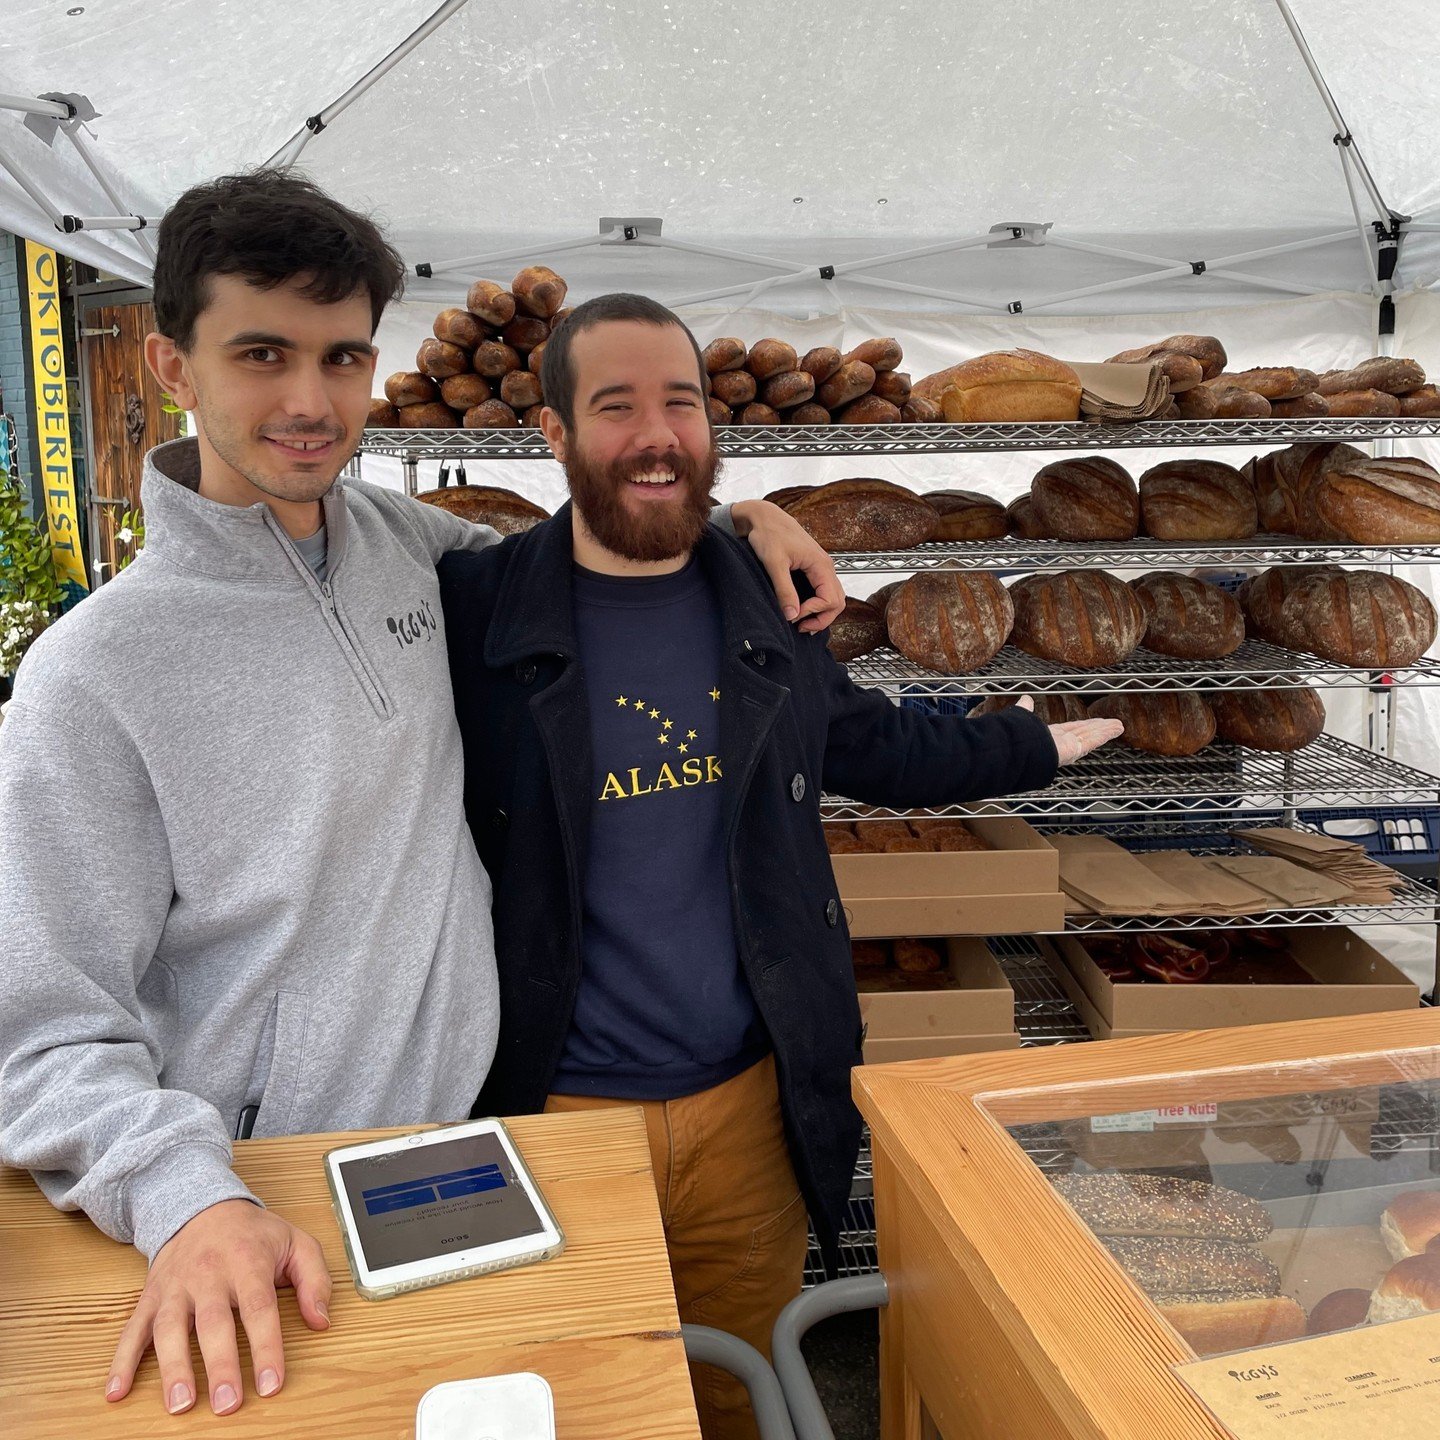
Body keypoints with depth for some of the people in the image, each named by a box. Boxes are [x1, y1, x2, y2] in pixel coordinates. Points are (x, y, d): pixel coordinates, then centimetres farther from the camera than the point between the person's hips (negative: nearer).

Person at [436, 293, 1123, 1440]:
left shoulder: (767, 610, 3)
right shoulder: (474, 612, -9)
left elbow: (876, 745, 17)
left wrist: (1041, 746, 24)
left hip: (751, 1099, 3)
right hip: (559, 1106, -2)